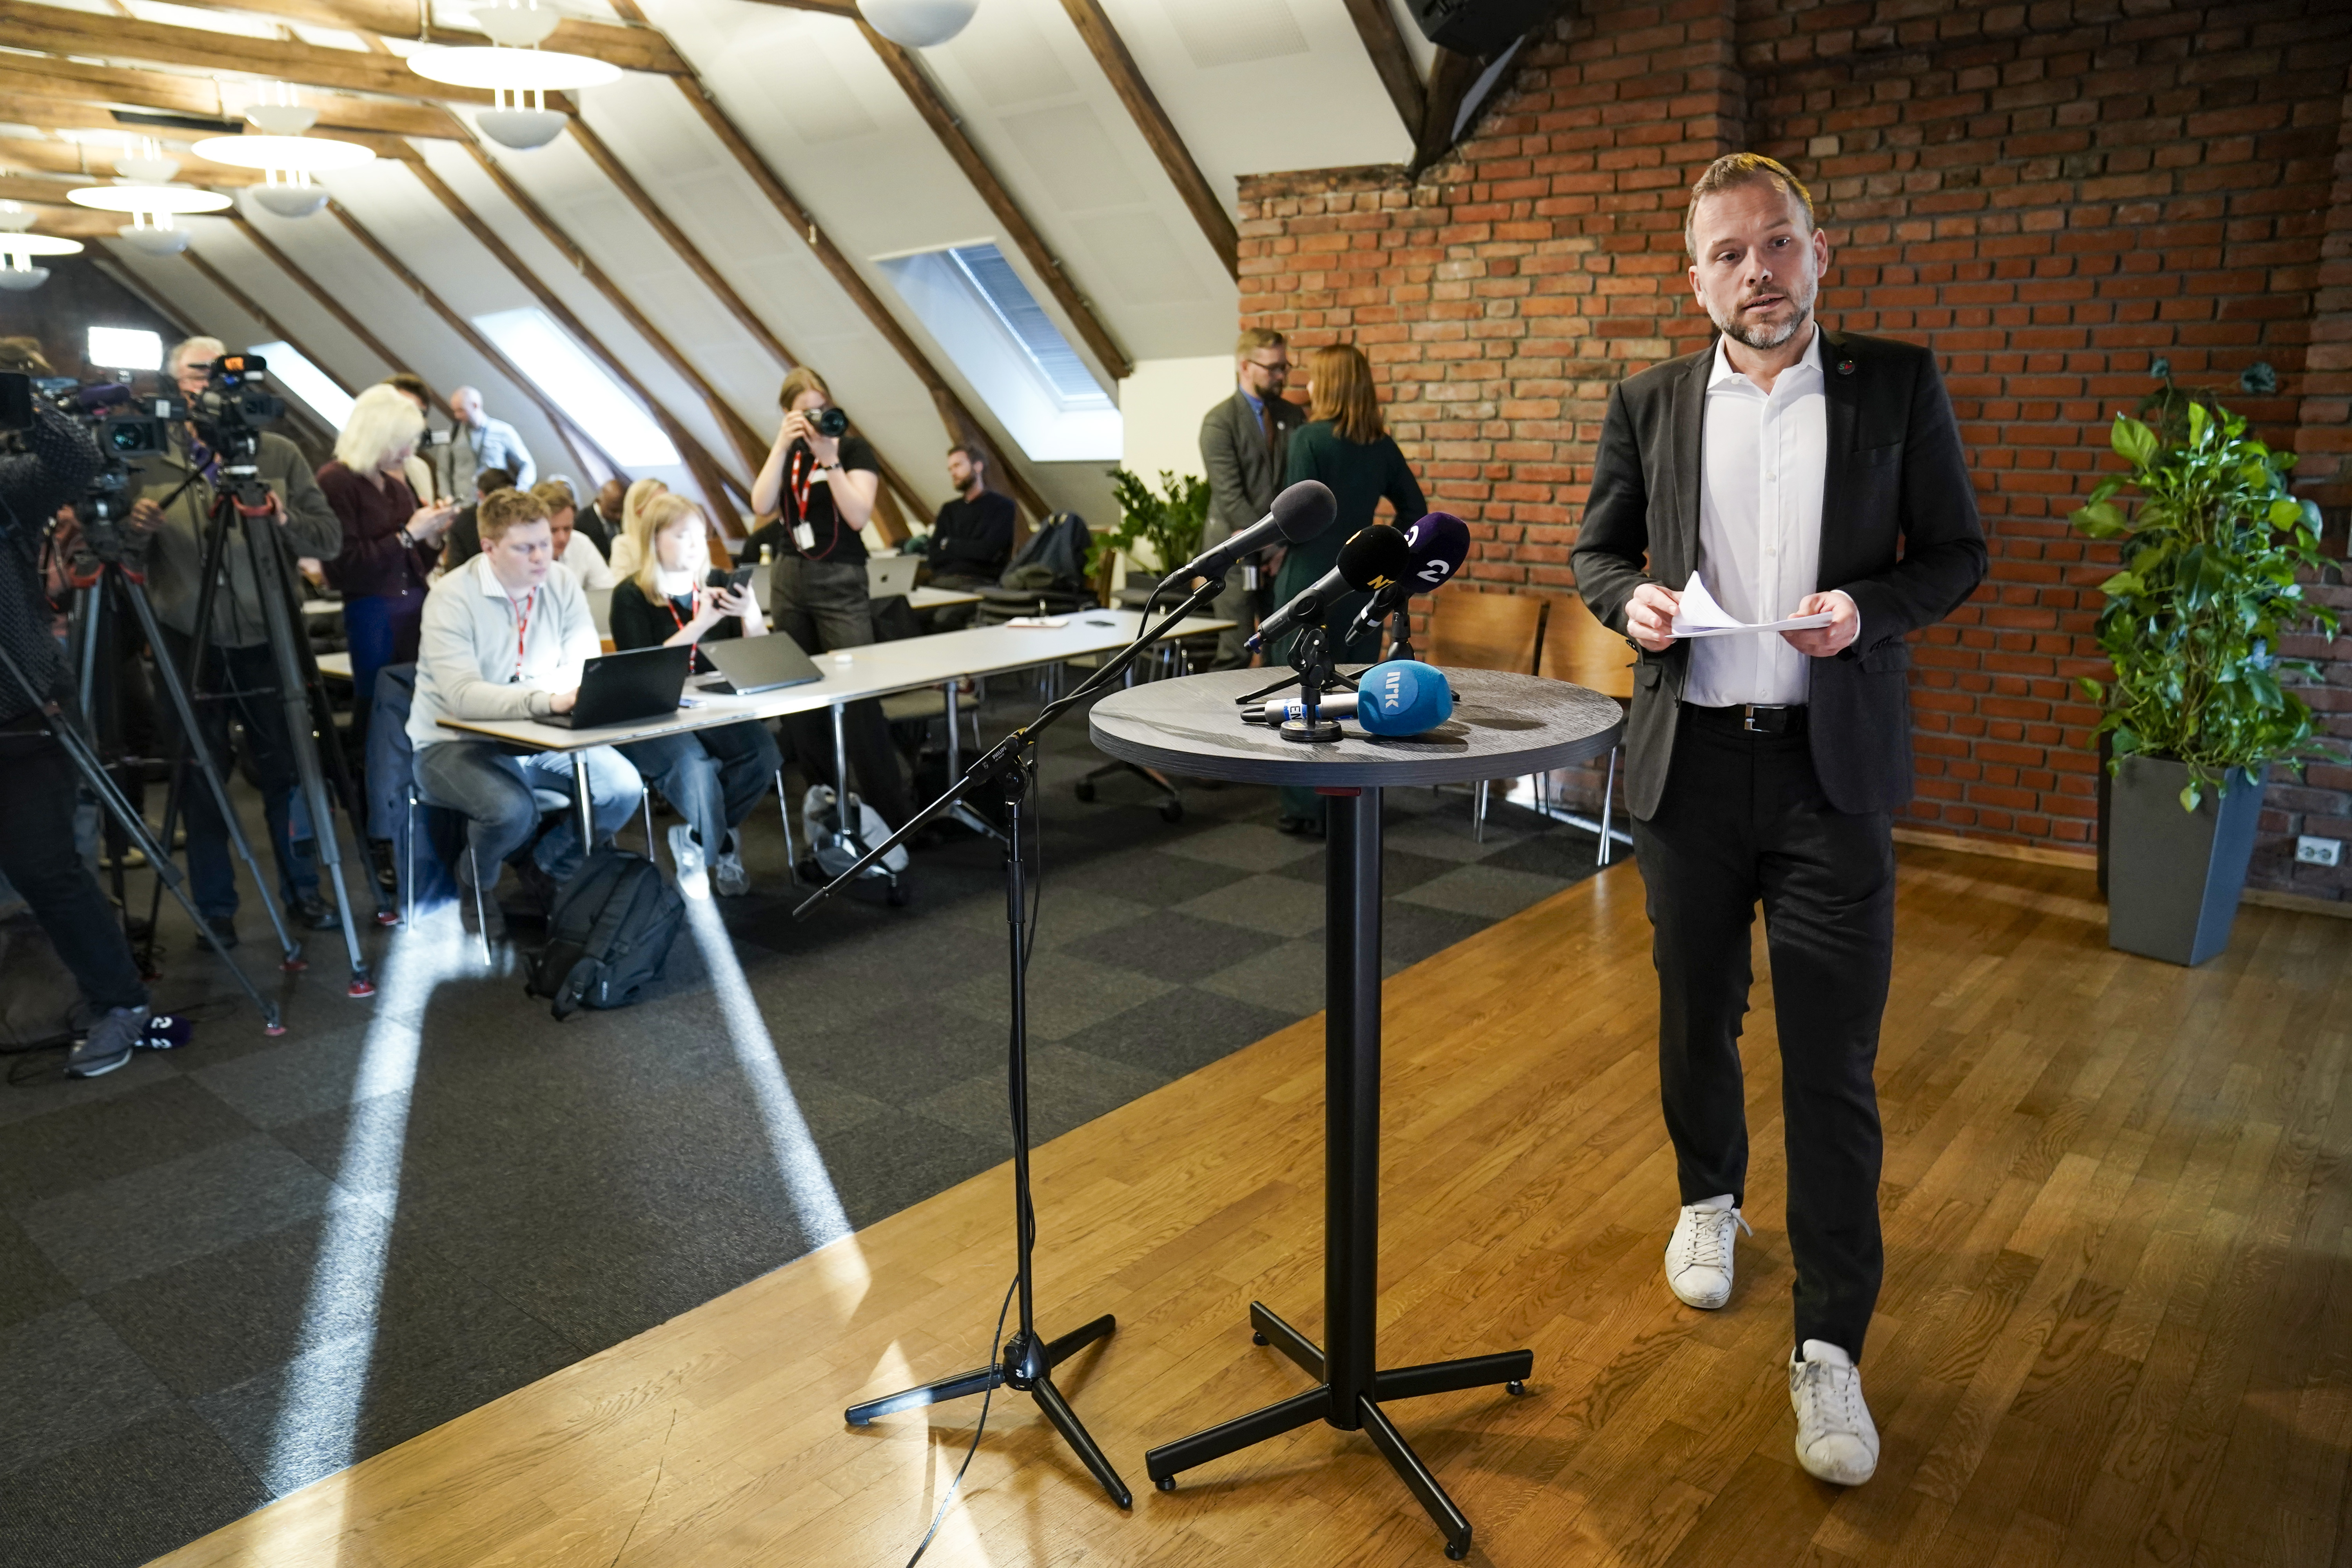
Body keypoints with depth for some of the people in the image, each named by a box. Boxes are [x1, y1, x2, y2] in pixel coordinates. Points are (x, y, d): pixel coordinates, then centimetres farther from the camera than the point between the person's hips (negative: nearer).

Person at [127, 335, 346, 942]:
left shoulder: (280, 454, 3)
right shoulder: (149, 460, 2)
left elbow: (330, 538, 0)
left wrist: (283, 518, -18)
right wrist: (132, 527, -15)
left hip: (266, 644, 0)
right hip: (190, 647, 0)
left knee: (287, 773, 9)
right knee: (201, 784, 8)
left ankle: (302, 890, 25)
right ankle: (214, 908, 21)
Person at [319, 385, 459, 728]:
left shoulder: (396, 484, 13)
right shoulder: (336, 482, -7)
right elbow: (346, 565, -15)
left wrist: (433, 535, 1)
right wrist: (407, 534, -13)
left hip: (417, 610, 6)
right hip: (372, 615, -6)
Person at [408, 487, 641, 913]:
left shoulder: (562, 585, -1)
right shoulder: (452, 598, -17)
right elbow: (463, 696, -30)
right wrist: (550, 701, -43)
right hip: (455, 742, -5)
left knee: (624, 788, -17)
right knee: (513, 809, -34)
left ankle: (544, 868, 10)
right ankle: (476, 886, 2)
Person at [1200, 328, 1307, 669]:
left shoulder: (1293, 416, 11)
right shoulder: (1220, 422, -5)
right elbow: (1229, 495, -12)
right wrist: (1269, 545, -15)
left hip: (1285, 553, 5)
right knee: (1236, 652, -3)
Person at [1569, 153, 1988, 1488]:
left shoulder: (1899, 384, 2)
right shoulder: (1650, 404, 6)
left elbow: (1957, 552, 4)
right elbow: (1597, 549, 12)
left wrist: (1871, 606, -16)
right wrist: (1633, 598, -10)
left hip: (1833, 765, -2)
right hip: (1691, 761, 2)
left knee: (1834, 1062, -2)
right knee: (1697, 1017, 16)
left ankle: (1831, 1347, 9)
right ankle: (1711, 1199, 43)